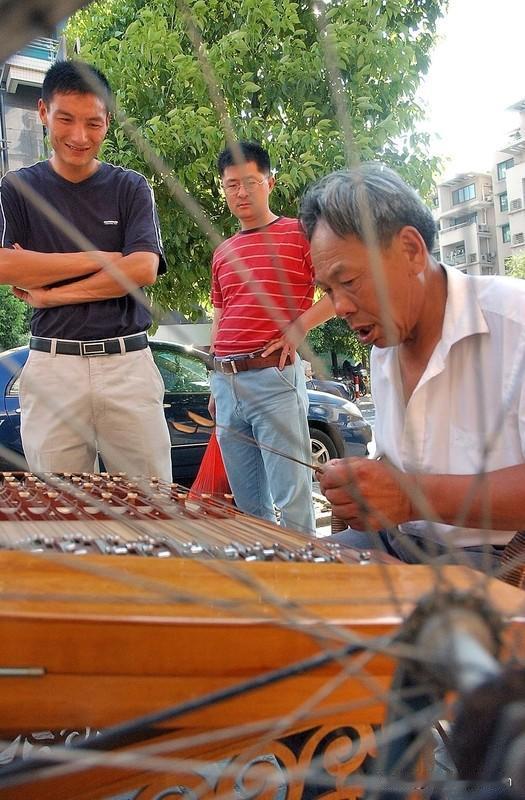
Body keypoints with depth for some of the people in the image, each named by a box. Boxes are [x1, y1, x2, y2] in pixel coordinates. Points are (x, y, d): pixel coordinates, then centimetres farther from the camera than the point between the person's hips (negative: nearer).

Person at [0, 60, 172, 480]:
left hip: (128, 362, 0)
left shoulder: (131, 187, 8)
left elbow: (143, 269, -7)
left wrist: (50, 293, -7)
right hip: (52, 364, 1)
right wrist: (98, 259, -7)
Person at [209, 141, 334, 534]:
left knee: (291, 497, -8)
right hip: (227, 381, 6)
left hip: (274, 377, -6)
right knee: (247, 502, 12)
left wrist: (300, 327, -12)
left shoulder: (298, 234, 2)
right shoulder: (223, 252, 19)